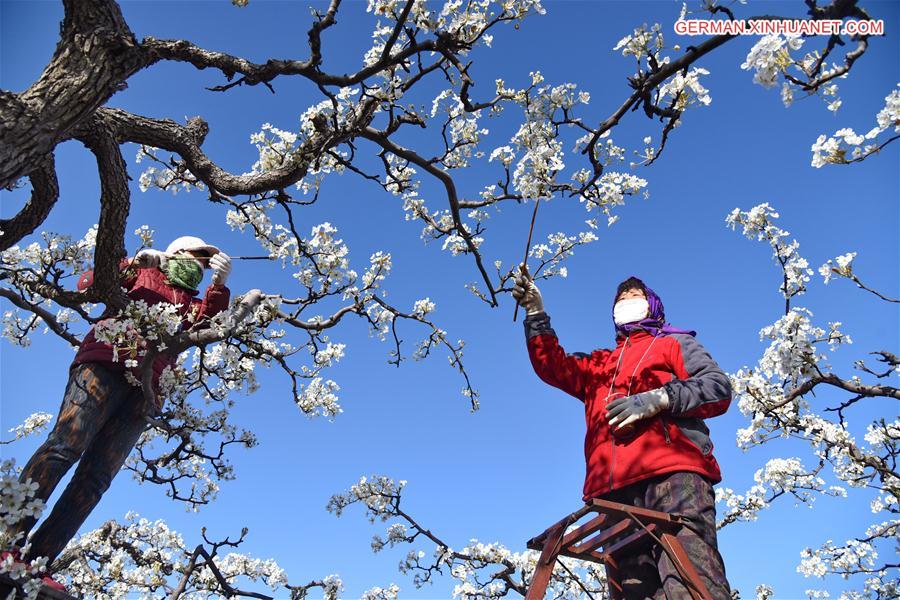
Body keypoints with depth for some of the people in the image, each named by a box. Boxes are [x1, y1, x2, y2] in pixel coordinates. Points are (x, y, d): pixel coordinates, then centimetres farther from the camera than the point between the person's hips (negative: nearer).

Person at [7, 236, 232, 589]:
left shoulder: (191, 303, 32)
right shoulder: (143, 273, 24)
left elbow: (208, 322, 10)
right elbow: (88, 284, 12)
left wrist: (219, 284, -2)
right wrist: (132, 264, 0)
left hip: (146, 389, 3)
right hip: (107, 363, -3)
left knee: (96, 477, -8)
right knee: (65, 446, -22)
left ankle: (34, 564, -11)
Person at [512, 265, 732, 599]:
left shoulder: (675, 344, 25)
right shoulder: (599, 364, 35)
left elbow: (719, 387, 8)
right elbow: (552, 366, 19)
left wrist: (660, 399, -7)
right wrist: (535, 313, 9)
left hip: (673, 474, -3)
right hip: (614, 491, 4)